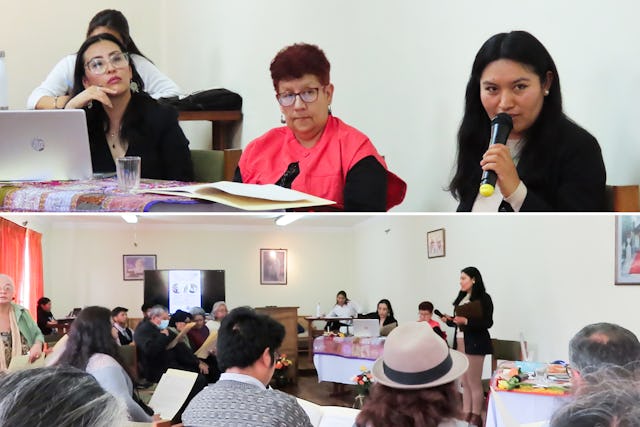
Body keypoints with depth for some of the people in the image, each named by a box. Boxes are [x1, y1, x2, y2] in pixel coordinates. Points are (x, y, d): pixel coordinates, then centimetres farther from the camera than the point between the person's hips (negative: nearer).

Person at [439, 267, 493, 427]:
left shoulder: (483, 298, -7)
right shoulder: (462, 298, 13)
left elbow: (488, 323, -12)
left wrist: (466, 321, -21)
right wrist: (449, 320, 0)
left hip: (475, 343, -7)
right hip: (460, 342, 7)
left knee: (474, 382, -3)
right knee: (465, 382, 9)